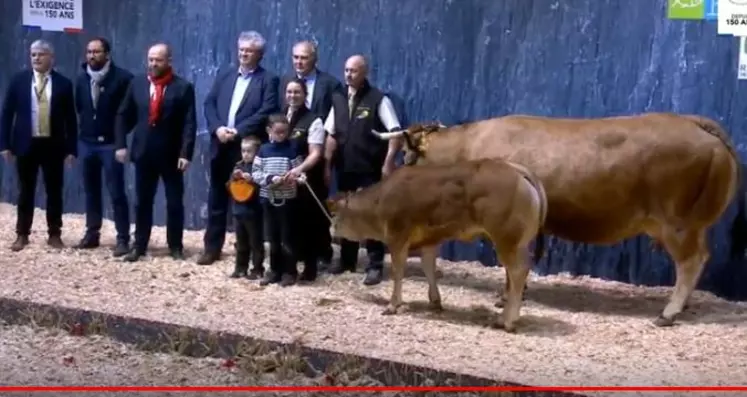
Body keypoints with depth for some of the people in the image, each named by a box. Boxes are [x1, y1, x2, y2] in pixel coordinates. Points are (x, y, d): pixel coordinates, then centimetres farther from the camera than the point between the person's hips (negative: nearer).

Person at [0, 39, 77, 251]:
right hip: (26, 144, 0)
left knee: (54, 191, 6)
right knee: (26, 191, 8)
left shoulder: (63, 83, 1)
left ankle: (54, 234, 16)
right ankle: (22, 234, 17)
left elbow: (70, 119, 1)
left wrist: (71, 149, -3)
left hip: (53, 145, 0)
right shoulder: (18, 80, 2)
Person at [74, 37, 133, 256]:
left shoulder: (122, 78, -10)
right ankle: (92, 233, 21)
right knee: (91, 190, 12)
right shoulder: (82, 78, 7)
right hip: (87, 143, 5)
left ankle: (123, 239, 0)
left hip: (110, 143, -5)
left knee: (117, 192, -4)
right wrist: (84, 125, 11)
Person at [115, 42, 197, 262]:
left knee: (174, 202, 5)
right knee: (142, 202, 9)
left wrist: (185, 153, -17)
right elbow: (123, 116, 9)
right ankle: (139, 245, 17)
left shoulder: (183, 87, -5)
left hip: (172, 155, -3)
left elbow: (189, 124, -9)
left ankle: (175, 246, 16)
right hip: (143, 153, 3)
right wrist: (121, 144, 0)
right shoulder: (137, 83, 6)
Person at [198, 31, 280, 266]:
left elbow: (266, 112, -12)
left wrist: (238, 131, -18)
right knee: (217, 199, 10)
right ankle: (212, 247, 17)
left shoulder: (268, 80, -1)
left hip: (248, 148, -5)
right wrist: (217, 128, -9)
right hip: (221, 146, 5)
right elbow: (209, 103, 9)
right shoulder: (225, 76, 15)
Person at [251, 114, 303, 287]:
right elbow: (255, 172, 1)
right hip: (268, 198, 3)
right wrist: (271, 179, -15)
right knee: (273, 237, 11)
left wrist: (293, 177, -24)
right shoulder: (263, 149, 3)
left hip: (286, 198, -3)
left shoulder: (292, 149, -3)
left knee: (287, 237, 2)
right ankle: (275, 270, 21)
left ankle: (289, 272, 10)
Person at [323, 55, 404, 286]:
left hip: (370, 170, -5)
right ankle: (347, 260, 26)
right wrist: (327, 165, 7)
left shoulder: (378, 99, -7)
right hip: (345, 169, 5)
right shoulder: (338, 100, 9)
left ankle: (375, 266, 5)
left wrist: (388, 162, -18)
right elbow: (331, 135, 12)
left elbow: (396, 134, -11)